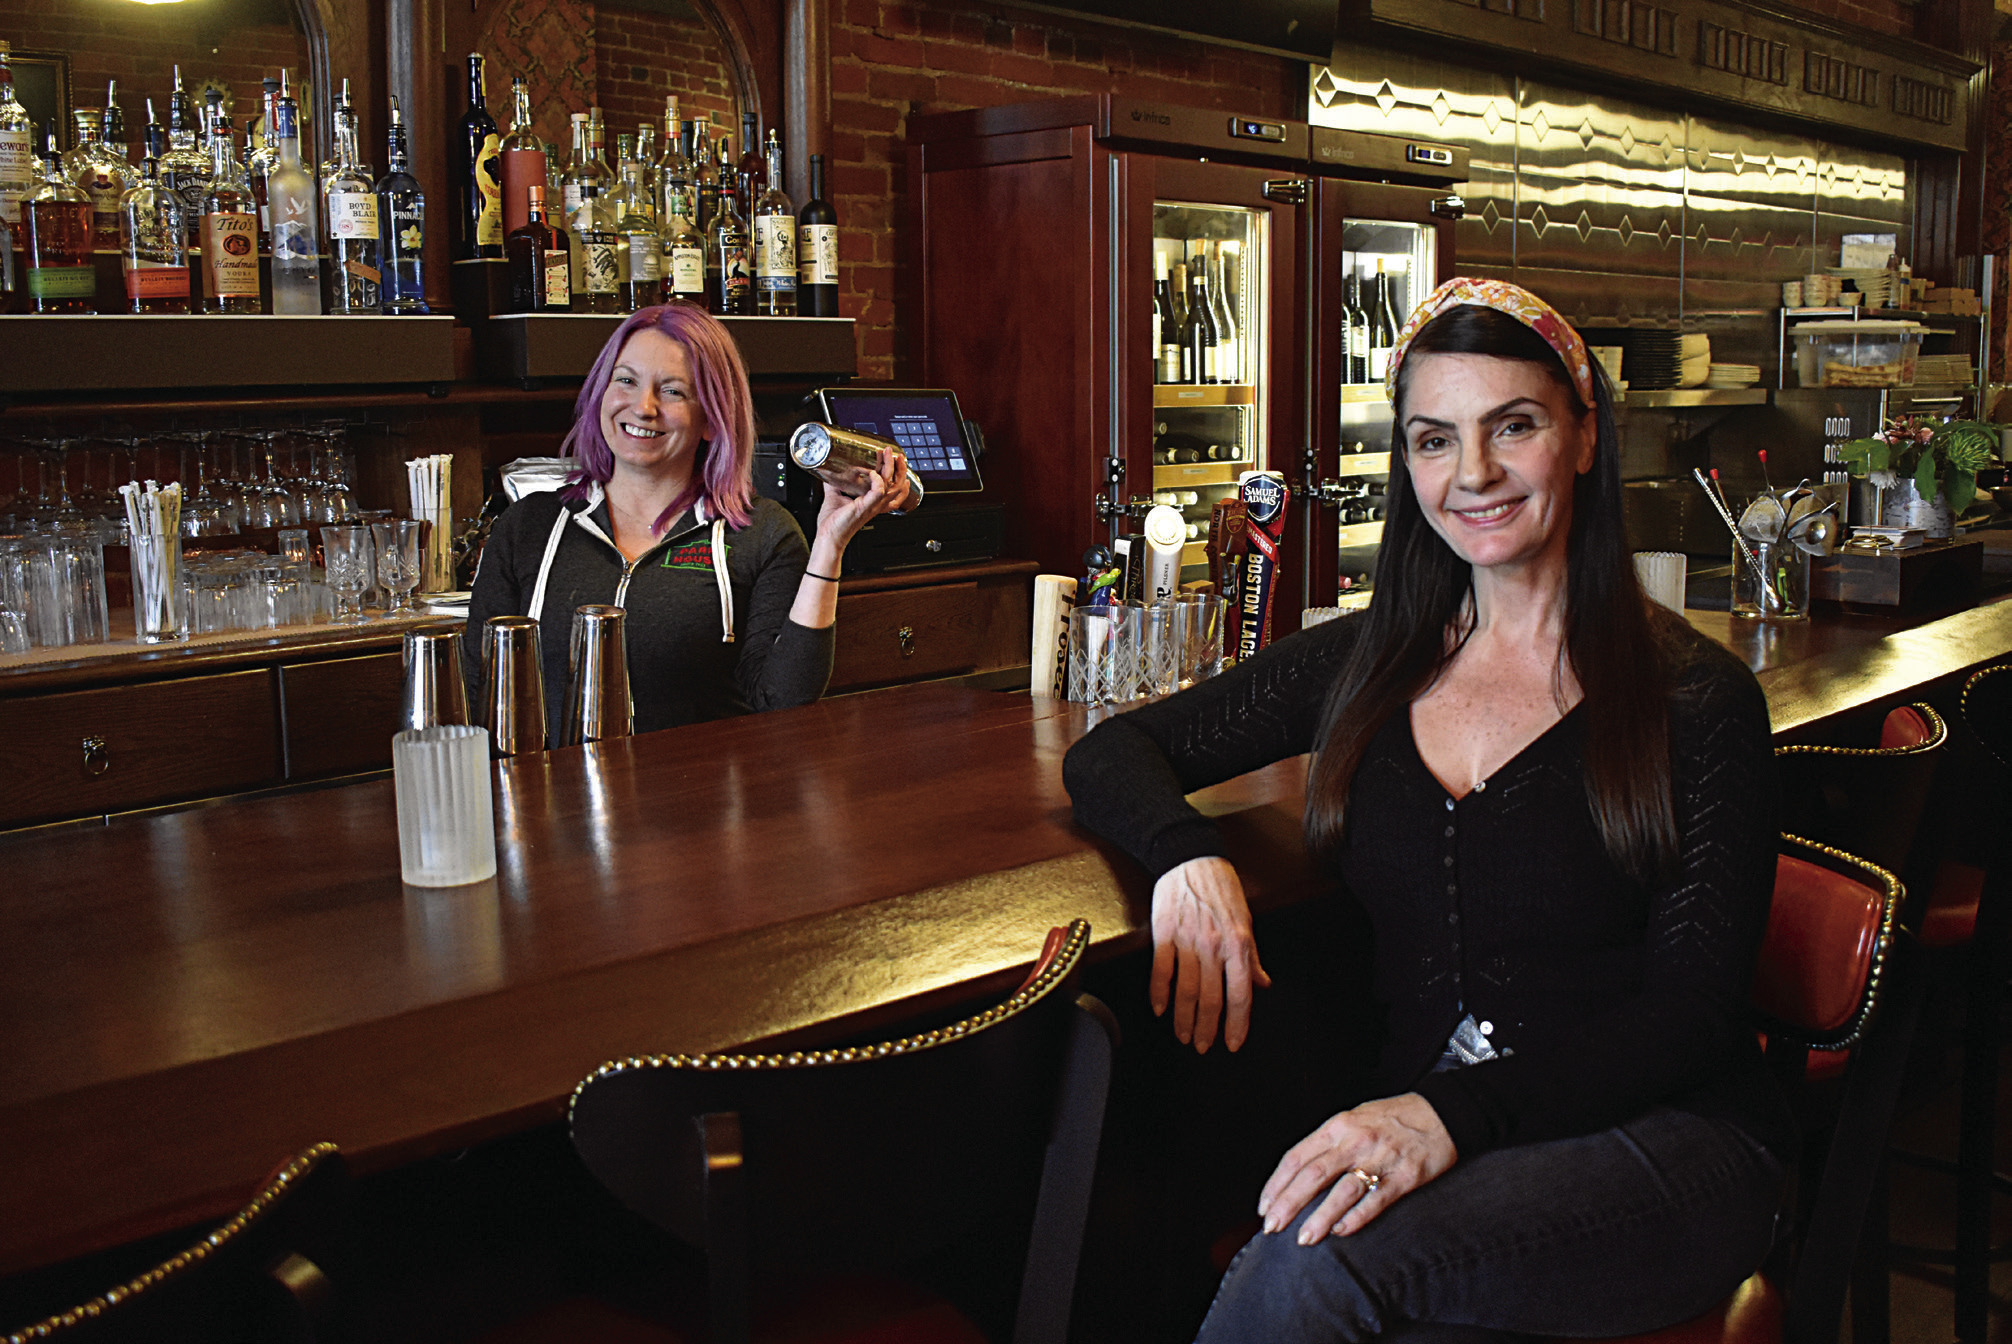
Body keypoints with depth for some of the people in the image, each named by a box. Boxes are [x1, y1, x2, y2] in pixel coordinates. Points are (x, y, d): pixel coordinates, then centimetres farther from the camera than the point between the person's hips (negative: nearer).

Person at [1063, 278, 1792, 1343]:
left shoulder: (1695, 697, -3)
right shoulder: (1365, 665, 9)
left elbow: (1691, 1014, -8)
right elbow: (1111, 752, 13)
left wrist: (1459, 1114, -25)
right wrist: (1186, 855, -12)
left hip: (1659, 1139, -2)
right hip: (1412, 1127, 3)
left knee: (1323, 1256, -33)